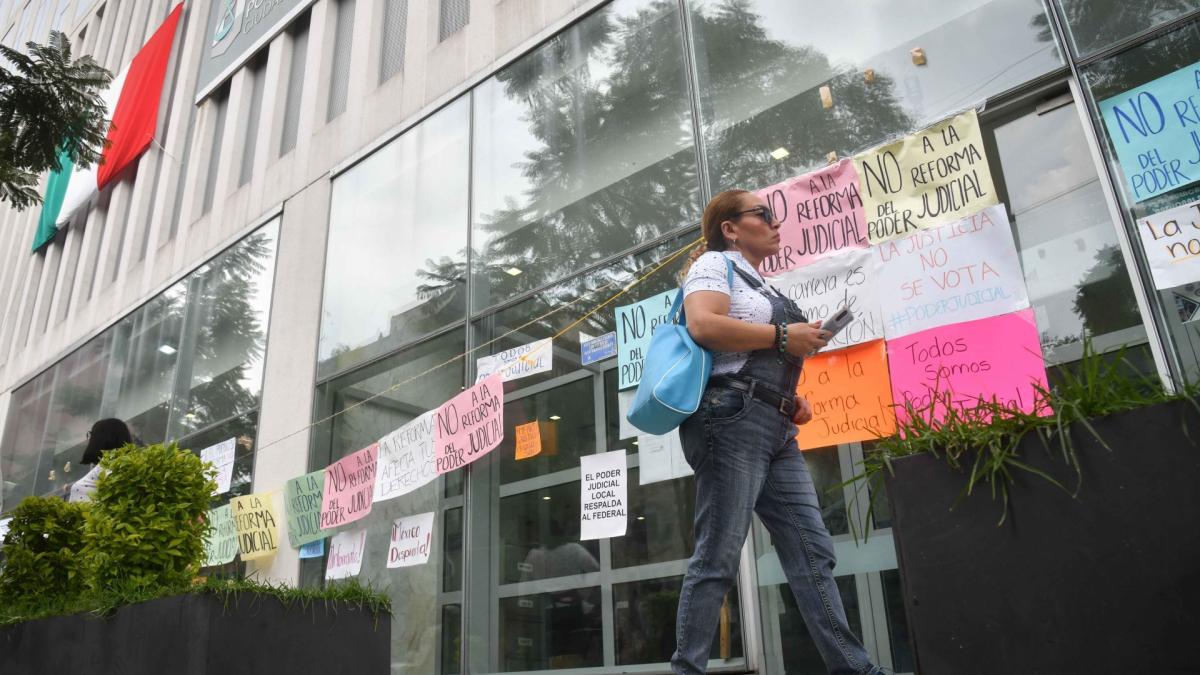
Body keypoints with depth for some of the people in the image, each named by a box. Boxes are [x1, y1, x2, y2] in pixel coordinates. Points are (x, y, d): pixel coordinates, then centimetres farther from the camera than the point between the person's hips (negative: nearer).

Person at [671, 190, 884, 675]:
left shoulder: (762, 288, 27)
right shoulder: (716, 265, 2)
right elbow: (702, 325, -18)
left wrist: (791, 400, 15)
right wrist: (784, 335, -12)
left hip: (776, 431, 9)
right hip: (732, 420, -9)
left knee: (813, 552, 4)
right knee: (718, 558, -8)